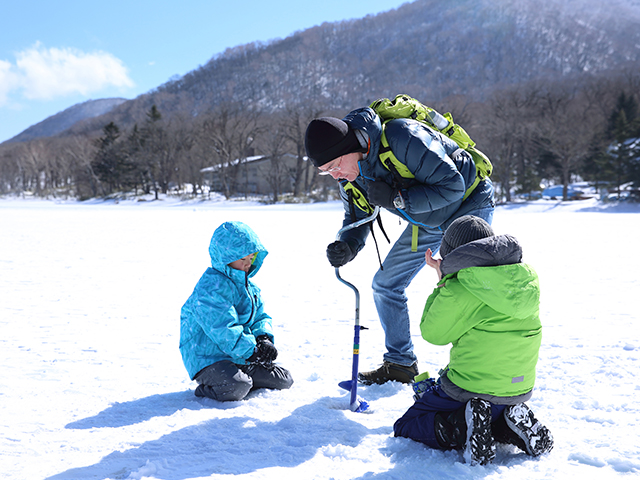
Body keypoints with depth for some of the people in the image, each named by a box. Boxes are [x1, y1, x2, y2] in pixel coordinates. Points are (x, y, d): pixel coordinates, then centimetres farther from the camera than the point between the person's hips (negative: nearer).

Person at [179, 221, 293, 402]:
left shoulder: (248, 286, 11)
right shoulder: (211, 287, -21)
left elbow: (260, 317, 13)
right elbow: (222, 329, -28)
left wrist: (263, 338, -10)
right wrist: (251, 351, -28)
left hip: (240, 357, 9)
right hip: (208, 357, -8)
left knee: (284, 380, 5)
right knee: (237, 388, -34)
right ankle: (206, 389, -2)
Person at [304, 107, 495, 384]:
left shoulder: (403, 138, -35)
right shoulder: (351, 173, -11)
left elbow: (452, 185, -33)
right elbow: (356, 219, -1)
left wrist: (397, 199, -36)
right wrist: (347, 248, -23)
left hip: (467, 207, -7)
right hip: (427, 221, 8)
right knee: (385, 285, 6)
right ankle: (400, 364, 18)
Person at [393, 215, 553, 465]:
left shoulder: (458, 290, -20)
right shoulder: (528, 277, -1)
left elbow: (433, 333, -6)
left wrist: (444, 283, 1)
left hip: (471, 387, -6)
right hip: (519, 390, 7)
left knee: (405, 428, 12)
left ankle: (462, 426, -13)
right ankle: (510, 427, 7)